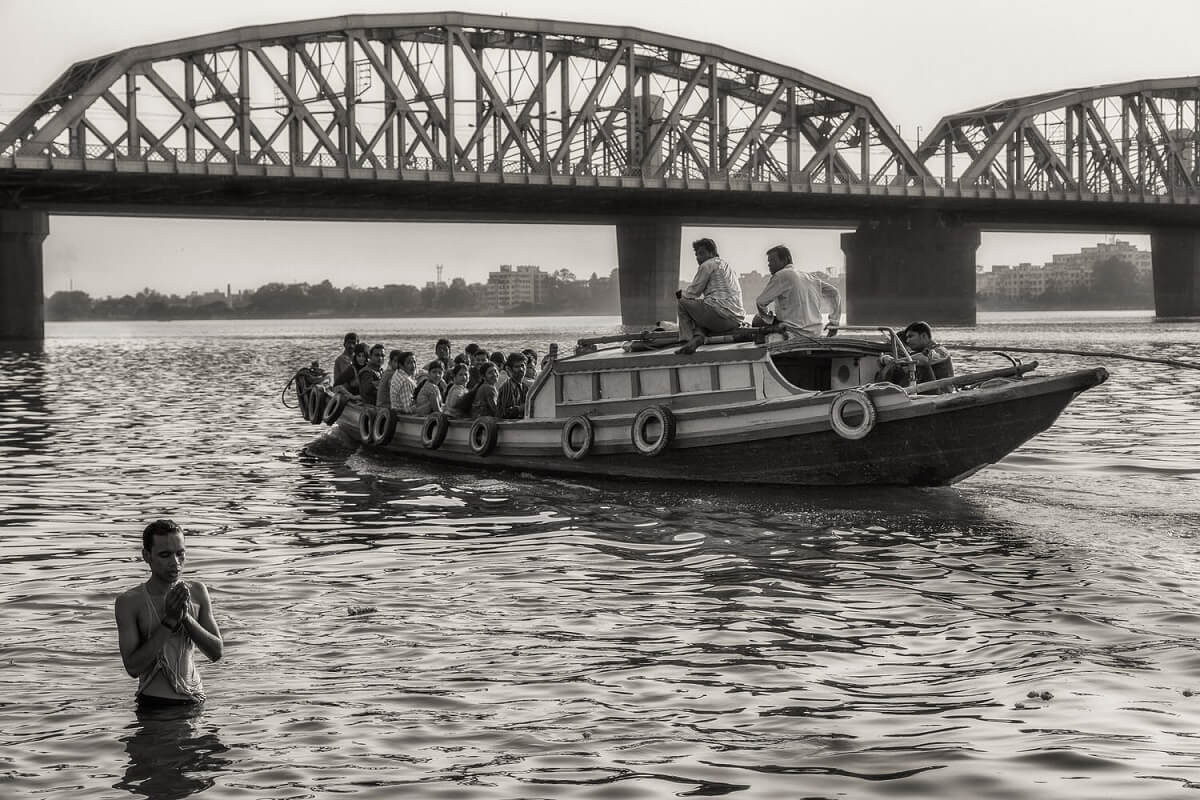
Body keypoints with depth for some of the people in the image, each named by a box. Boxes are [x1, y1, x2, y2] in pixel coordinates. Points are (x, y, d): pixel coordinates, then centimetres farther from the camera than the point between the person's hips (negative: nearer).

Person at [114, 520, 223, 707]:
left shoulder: (197, 592, 4)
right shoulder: (129, 602, -8)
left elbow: (217, 653, 1)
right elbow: (133, 668, -15)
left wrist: (186, 617, -13)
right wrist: (169, 621, -20)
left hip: (195, 699, 4)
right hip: (153, 704, -3)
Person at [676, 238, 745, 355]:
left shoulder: (708, 265, -1)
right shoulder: (726, 264, 27)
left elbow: (693, 292, 0)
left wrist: (682, 293, 21)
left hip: (722, 313, -9)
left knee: (683, 302, 6)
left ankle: (687, 339, -4)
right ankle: (698, 337, 0)